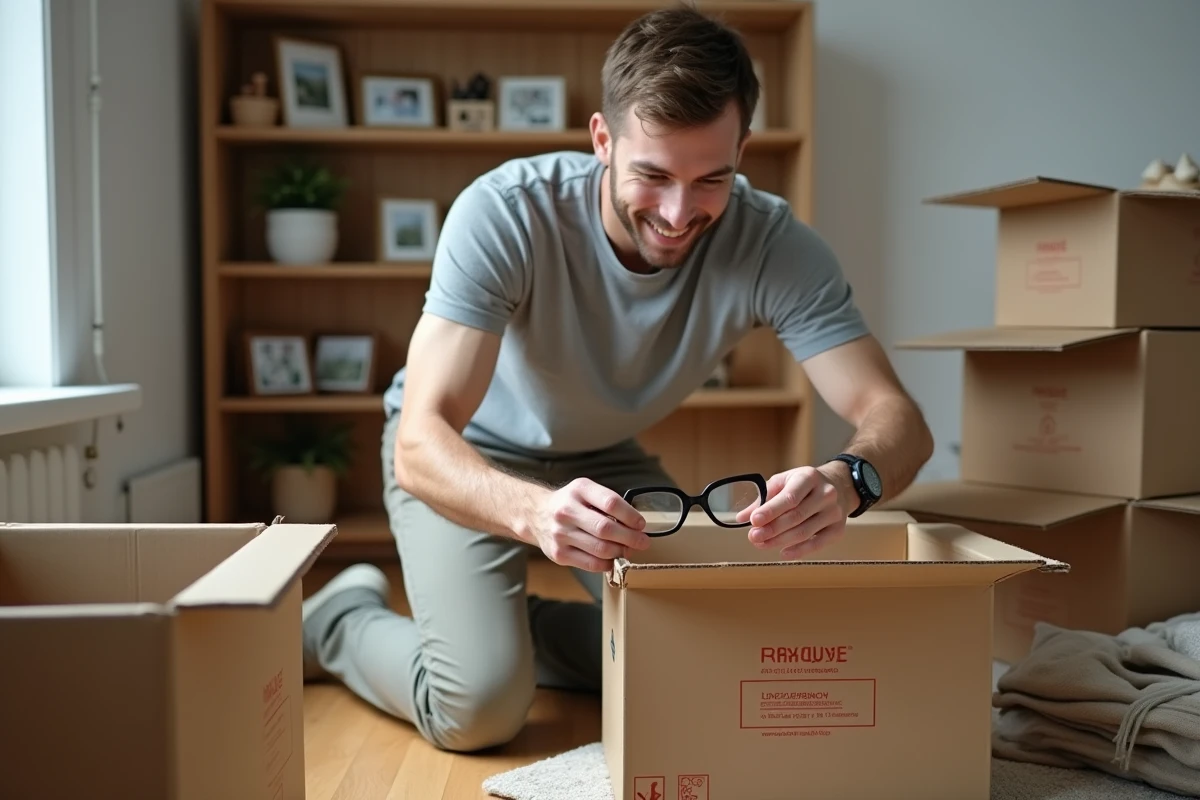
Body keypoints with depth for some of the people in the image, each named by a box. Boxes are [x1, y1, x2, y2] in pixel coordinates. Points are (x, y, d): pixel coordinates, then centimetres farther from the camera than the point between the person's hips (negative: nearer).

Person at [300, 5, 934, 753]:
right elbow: (421, 444, -38)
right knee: (481, 709, -20)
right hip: (462, 455, -4)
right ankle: (338, 622, 12)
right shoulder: (504, 213, -33)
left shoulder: (774, 243, -25)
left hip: (604, 457, 4)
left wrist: (847, 480, -52)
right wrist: (536, 510, -59)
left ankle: (523, 626, 18)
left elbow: (896, 416, -27)